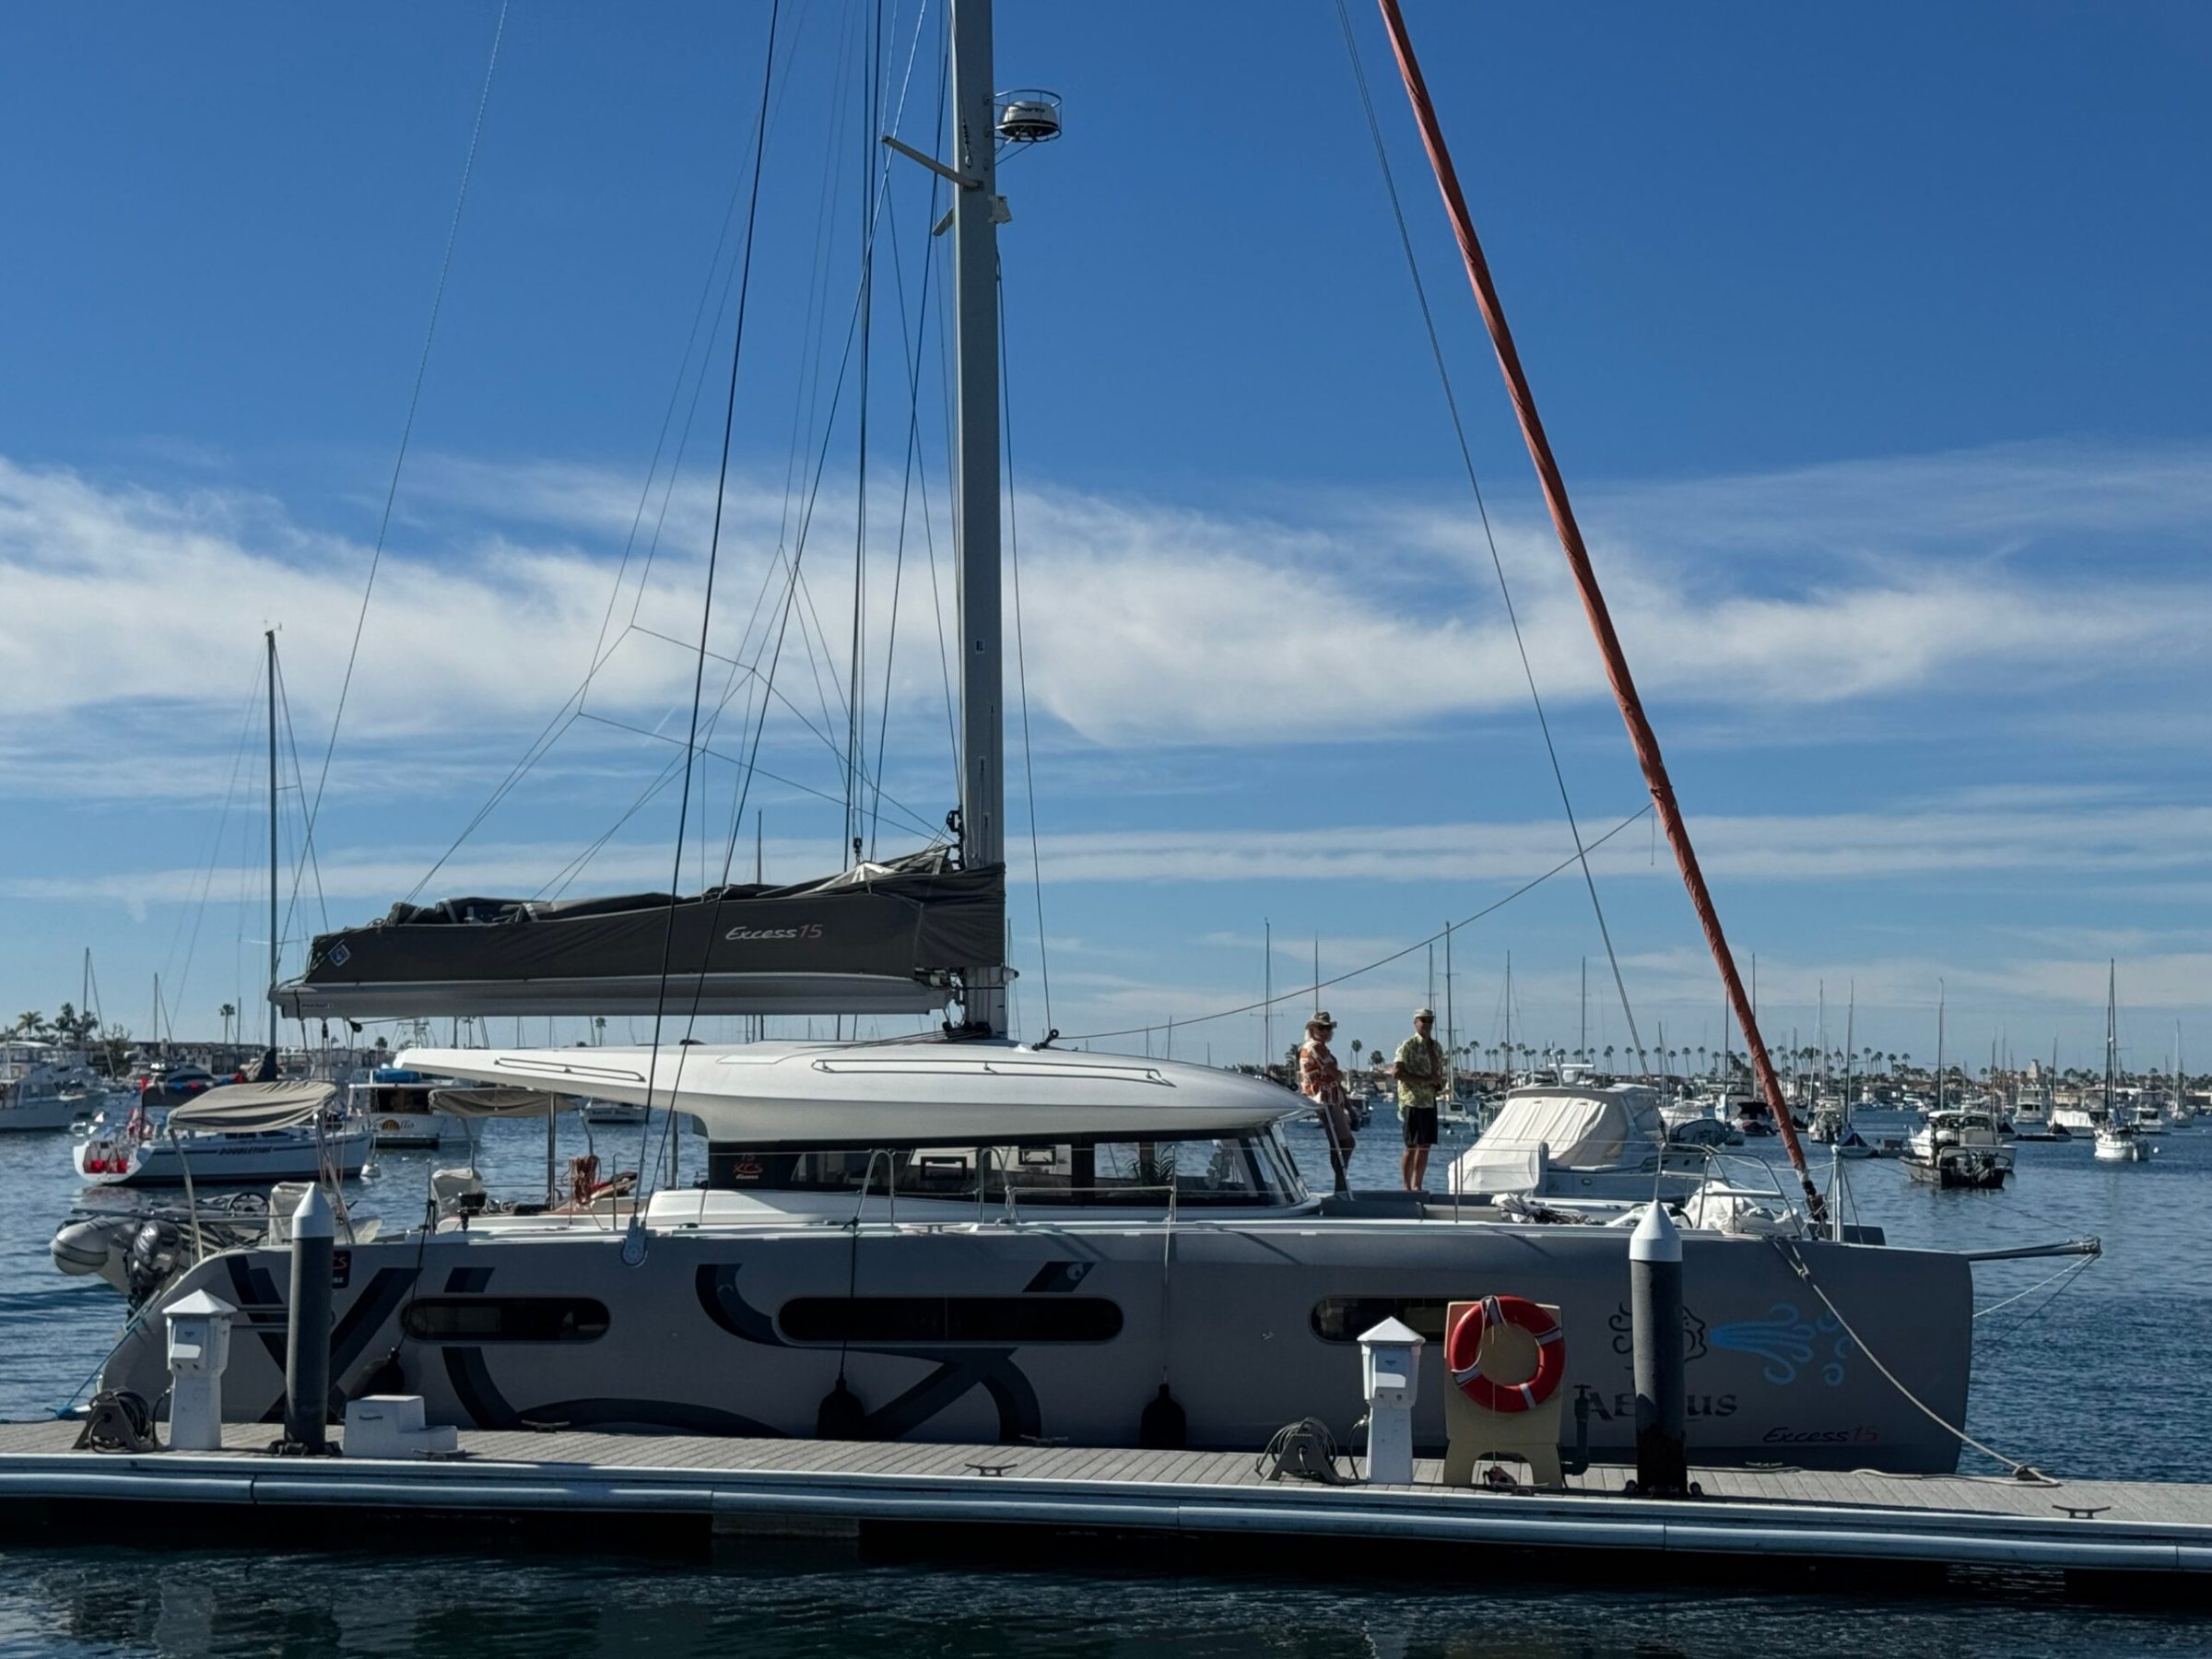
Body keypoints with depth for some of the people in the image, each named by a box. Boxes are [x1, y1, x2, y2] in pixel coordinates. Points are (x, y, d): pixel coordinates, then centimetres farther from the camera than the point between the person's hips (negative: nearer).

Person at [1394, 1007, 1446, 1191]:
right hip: (1412, 1101, -7)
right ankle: (1407, 1187, -1)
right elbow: (1398, 1073, -15)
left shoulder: (1436, 1047, 15)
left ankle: (1417, 1186, 14)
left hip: (1430, 1101, 7)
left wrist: (1439, 1084, 3)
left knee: (1425, 1146, 7)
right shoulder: (1408, 1046, -7)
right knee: (1411, 1146, -6)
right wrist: (1425, 1080, -18)